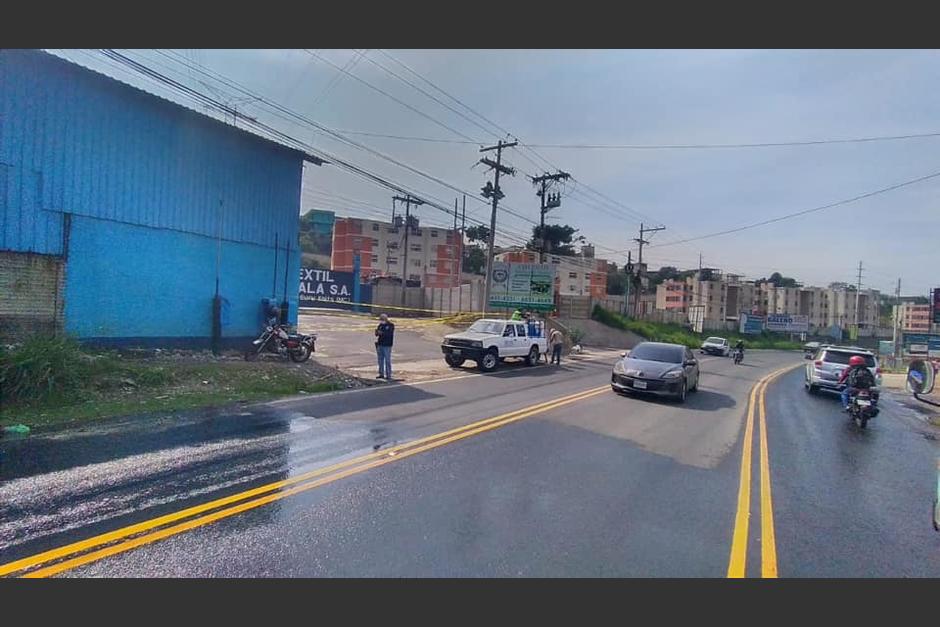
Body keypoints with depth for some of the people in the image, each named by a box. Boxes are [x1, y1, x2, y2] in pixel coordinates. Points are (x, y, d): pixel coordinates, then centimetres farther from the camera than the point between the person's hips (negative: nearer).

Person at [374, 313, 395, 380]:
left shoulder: (391, 325, -6)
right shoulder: (380, 325, 10)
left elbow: (389, 334, -19)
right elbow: (377, 334, 9)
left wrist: (382, 333, -30)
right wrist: (377, 332, -14)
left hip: (387, 345, -6)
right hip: (380, 344, 6)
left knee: (387, 361, -4)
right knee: (380, 360, 11)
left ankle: (388, 375, 0)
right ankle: (381, 374, 21)